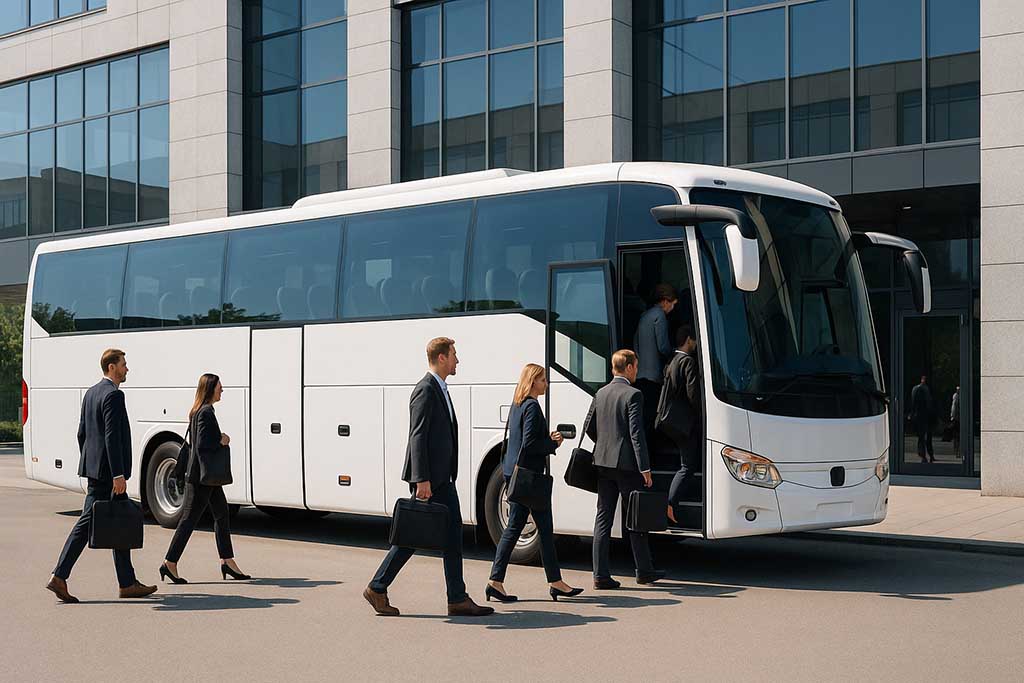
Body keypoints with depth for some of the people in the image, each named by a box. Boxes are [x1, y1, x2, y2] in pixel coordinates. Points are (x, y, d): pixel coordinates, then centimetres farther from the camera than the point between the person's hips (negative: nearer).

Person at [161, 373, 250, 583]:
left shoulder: (199, 411, 14)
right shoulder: (206, 413, -18)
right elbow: (202, 445, -25)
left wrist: (220, 438, 6)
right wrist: (221, 441, -11)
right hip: (200, 476, -11)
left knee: (222, 514, 13)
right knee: (190, 518, -5)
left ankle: (227, 561, 18)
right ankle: (170, 563, 0)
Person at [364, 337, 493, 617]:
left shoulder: (440, 389, 17)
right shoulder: (425, 390, -13)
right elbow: (417, 437, -19)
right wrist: (422, 480, -24)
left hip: (443, 478, 10)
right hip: (428, 478, -10)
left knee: (452, 533, 6)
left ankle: (458, 599, 8)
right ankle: (377, 589, 9)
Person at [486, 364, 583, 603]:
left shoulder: (517, 405, 16)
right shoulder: (532, 406, -14)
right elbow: (529, 443, -21)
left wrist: (549, 439, 11)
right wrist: (553, 443, -8)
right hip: (528, 474, -10)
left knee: (513, 528, 9)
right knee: (545, 529, -1)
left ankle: (496, 582, 6)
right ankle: (555, 583, 6)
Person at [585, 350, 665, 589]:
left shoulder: (601, 393, 9)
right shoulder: (633, 395, -11)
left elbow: (589, 428, 14)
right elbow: (636, 434, -16)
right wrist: (645, 468, -14)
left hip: (603, 462, 6)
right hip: (626, 464, -6)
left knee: (603, 518, 6)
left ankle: (600, 574, 3)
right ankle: (644, 571, 16)